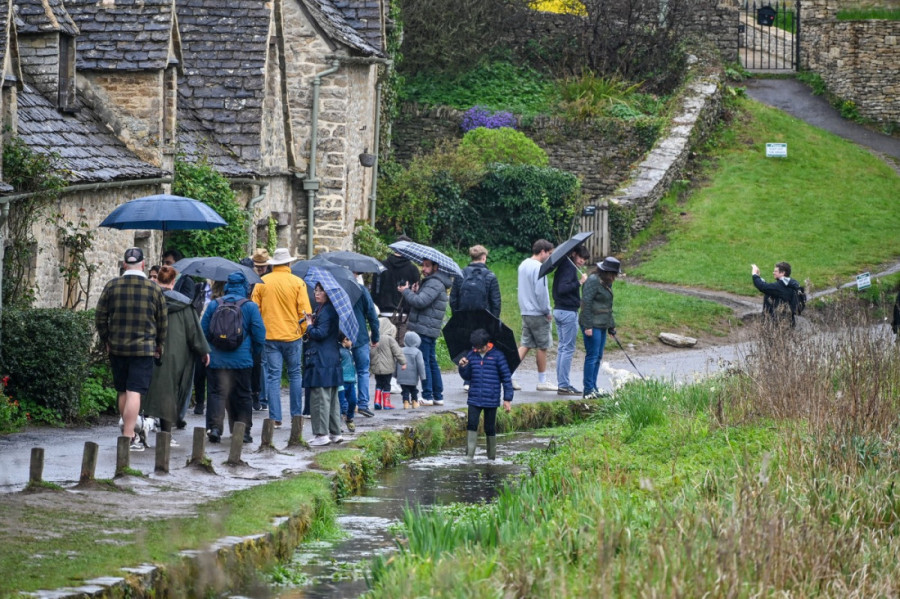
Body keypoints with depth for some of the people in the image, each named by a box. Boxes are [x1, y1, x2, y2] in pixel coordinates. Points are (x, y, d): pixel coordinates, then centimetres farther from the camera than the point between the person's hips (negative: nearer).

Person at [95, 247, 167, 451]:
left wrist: (105, 341, 16)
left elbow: (100, 317, 3)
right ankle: (128, 437, -12)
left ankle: (129, 432, 22)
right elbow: (163, 321, 3)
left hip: (116, 348, 2)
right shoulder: (154, 288, -4)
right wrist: (159, 344, 17)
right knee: (134, 392, -6)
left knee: (122, 392, 14)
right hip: (144, 349, -2)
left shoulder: (112, 286, -1)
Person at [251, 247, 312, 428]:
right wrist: (302, 330, 6)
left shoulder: (262, 282, 0)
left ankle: (275, 418, -2)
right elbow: (304, 311, -7)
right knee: (295, 374, 13)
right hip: (293, 335, -1)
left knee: (273, 376, 2)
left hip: (270, 336, 1)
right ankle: (296, 414, 15)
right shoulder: (297, 282, -5)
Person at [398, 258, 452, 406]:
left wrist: (406, 291, -7)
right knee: (431, 362, 13)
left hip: (424, 329, -11)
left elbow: (420, 302, -22)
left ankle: (427, 397, -7)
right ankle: (438, 396, 16)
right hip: (430, 330, 11)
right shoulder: (429, 282, 21)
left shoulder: (435, 283, -13)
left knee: (424, 362, -8)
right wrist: (414, 292, 1)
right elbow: (419, 302, 20)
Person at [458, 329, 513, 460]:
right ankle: (469, 455, -9)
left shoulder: (497, 355, -4)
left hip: (491, 399, -2)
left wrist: (507, 398, -4)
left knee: (490, 428, 5)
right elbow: (467, 376, 14)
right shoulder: (471, 355, 6)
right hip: (474, 399, 2)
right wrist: (463, 367, -8)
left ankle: (491, 457, 17)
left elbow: (506, 377, -1)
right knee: (471, 425, -10)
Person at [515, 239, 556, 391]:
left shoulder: (523, 265, 12)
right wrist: (547, 311, -9)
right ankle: (542, 381, 9)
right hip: (538, 313, -8)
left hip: (525, 311, 8)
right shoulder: (538, 268, -17)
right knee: (542, 346, 2)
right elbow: (541, 292, -20)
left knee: (526, 344, 10)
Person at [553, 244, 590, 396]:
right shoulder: (570, 268, -14)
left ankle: (561, 384, 14)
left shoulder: (563, 266, 15)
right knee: (568, 349, -6)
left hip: (559, 310, 10)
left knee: (562, 348, 12)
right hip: (568, 312, -10)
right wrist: (579, 282, -21)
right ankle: (564, 385, -7)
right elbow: (562, 288, -26)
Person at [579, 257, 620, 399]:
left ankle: (593, 389, 15)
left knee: (598, 357, 10)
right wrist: (588, 326, -21)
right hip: (592, 325, -10)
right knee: (592, 356, -9)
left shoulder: (606, 283, 17)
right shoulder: (593, 281, -13)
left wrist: (611, 325, 23)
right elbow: (586, 303, -18)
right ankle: (588, 390, -8)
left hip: (602, 325, 10)